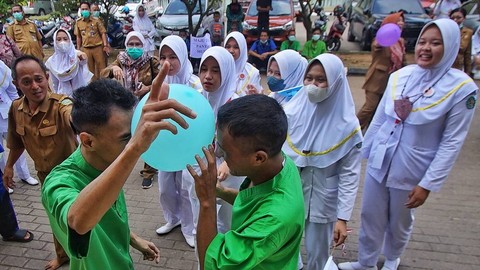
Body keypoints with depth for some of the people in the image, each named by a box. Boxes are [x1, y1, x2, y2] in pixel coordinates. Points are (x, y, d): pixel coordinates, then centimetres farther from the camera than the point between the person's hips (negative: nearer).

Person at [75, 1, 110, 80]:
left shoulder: (96, 20, -3)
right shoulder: (78, 22, 6)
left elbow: (103, 33, -3)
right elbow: (78, 37, 12)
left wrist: (105, 45, -13)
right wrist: (78, 49, 12)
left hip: (98, 47, -3)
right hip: (86, 49, 3)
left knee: (101, 67, 2)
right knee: (90, 69, 11)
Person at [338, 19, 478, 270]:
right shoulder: (399, 75, -3)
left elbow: (452, 142, -12)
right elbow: (378, 118, 6)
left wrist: (427, 184, -13)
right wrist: (363, 151, 11)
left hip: (411, 170, -3)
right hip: (378, 161, 3)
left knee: (399, 223, 19)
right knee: (370, 216, 14)